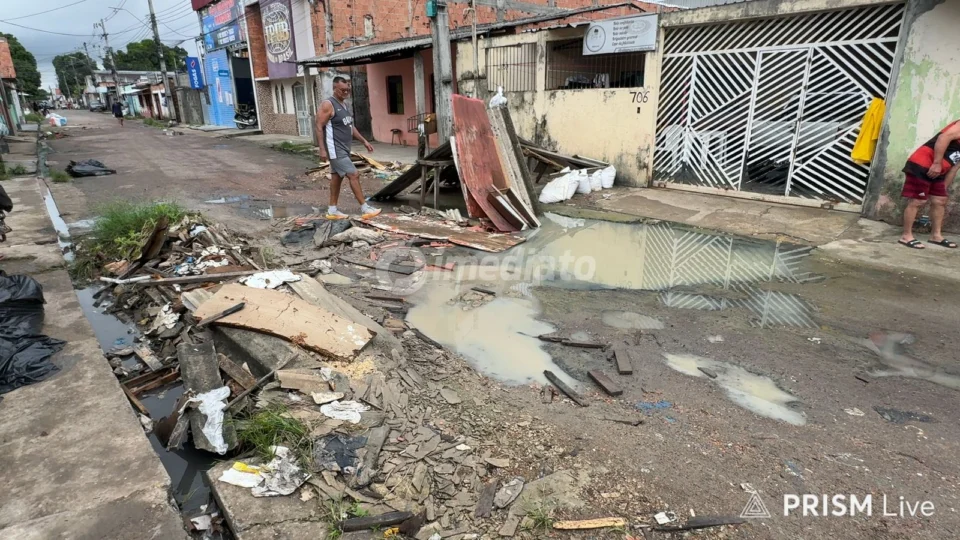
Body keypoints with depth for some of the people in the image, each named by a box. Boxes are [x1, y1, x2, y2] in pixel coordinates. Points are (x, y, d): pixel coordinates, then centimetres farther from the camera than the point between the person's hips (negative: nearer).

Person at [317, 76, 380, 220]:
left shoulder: (344, 105, 14)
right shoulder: (328, 104, -13)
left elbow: (350, 126, 22)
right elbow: (319, 127, -16)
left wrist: (364, 141, 16)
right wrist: (322, 149, -22)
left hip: (344, 148, 10)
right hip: (335, 149, -10)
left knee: (337, 177, 12)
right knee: (354, 175, -12)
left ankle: (332, 210, 20)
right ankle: (364, 209, -7)